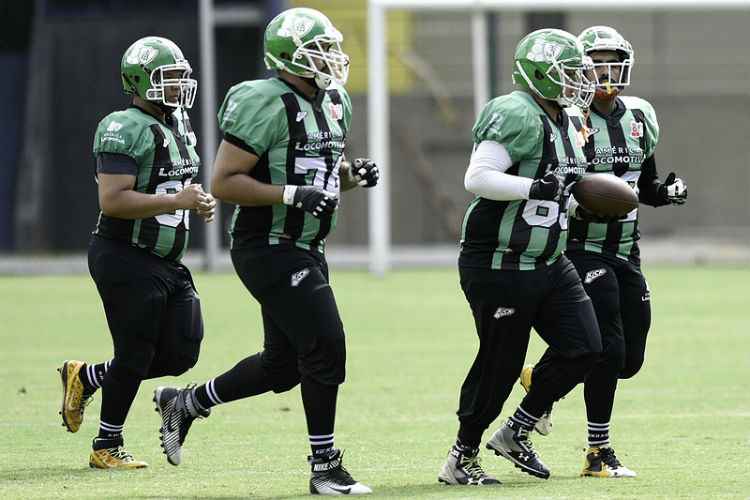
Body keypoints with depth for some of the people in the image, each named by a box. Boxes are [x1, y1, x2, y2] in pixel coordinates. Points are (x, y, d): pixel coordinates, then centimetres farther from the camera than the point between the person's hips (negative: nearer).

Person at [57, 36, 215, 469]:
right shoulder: (126, 130, -17)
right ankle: (107, 448, 14)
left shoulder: (178, 126, 13)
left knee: (180, 354, 6)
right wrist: (177, 201, -25)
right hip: (127, 259, -9)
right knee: (135, 355, -2)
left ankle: (86, 377, 25)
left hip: (167, 263, 9)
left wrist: (199, 203, 5)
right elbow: (113, 201, -25)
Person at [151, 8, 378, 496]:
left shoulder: (334, 102, 11)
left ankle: (184, 403, 32)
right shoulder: (265, 105, -18)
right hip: (268, 249, -9)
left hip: (306, 250, 9)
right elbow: (224, 182, -19)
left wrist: (354, 174, 1)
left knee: (282, 366, 13)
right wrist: (292, 194, -26)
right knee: (324, 347, -12)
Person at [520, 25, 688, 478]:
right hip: (584, 249, -7)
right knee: (609, 351, -14)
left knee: (631, 360, 7)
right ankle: (599, 453, -2)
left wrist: (669, 191, -2)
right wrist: (580, 200, -27)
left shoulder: (640, 118, 9)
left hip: (626, 251, 7)